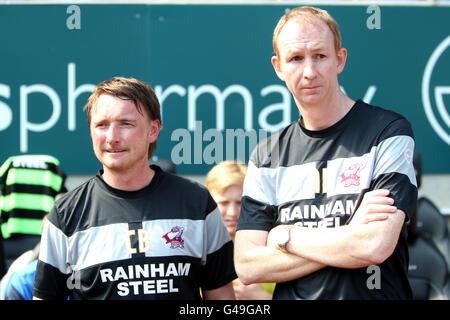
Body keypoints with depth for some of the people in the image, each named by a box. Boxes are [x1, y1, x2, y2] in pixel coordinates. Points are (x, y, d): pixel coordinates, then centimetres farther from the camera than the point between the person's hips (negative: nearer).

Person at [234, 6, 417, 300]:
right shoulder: (267, 157, 4)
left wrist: (284, 237, -7)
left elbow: (376, 247, -17)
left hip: (371, 293, -2)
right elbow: (247, 267, -4)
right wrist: (349, 236, -12)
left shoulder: (390, 132, -7)